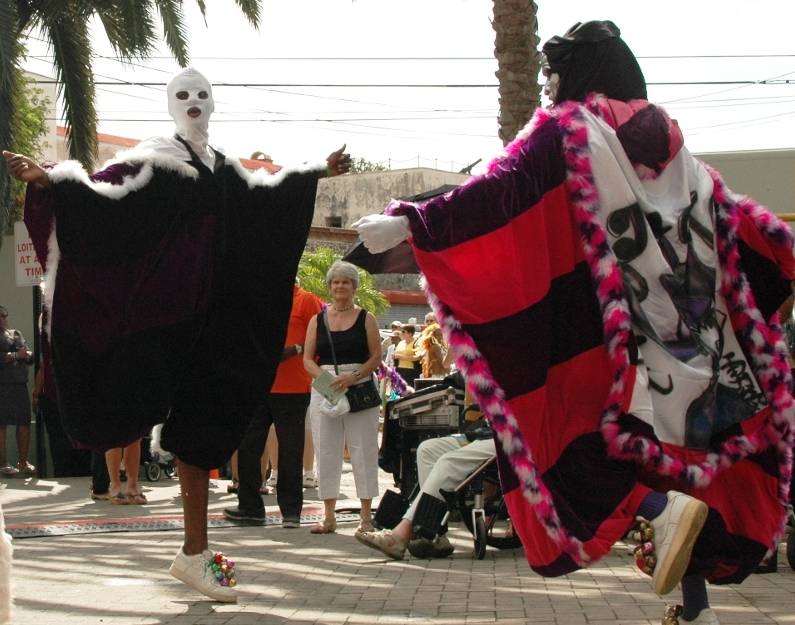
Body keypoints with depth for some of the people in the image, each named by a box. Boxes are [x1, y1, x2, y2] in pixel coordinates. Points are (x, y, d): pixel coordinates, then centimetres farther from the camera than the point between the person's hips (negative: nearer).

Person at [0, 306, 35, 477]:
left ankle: (23, 462, 10)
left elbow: (30, 355, 13)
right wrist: (15, 355, -13)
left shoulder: (16, 334, 20)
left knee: (24, 423, 2)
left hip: (20, 385, 6)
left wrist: (26, 354, -8)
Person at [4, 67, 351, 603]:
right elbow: (103, 191, -16)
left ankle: (195, 549, 9)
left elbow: (265, 195, 33)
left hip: (216, 313, 6)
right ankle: (194, 550, -5)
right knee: (194, 423, -10)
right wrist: (46, 179, -31)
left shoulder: (224, 171, 16)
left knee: (207, 426, 4)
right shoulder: (154, 160, -3)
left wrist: (319, 173, 38)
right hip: (171, 312, -6)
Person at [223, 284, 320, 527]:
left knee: (290, 451, -2)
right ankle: (250, 506, 13)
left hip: (293, 389, -6)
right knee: (248, 446, 4)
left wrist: (295, 349, -19)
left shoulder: (306, 301, -1)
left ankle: (291, 510, 5)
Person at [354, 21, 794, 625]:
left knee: (570, 440, 3)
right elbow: (736, 218, 22)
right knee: (675, 458, 13)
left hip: (601, 338, -6)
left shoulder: (568, 131, -3)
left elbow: (498, 191, -16)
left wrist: (407, 223, -19)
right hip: (690, 345, 6)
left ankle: (664, 510, -20)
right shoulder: (669, 140, 14)